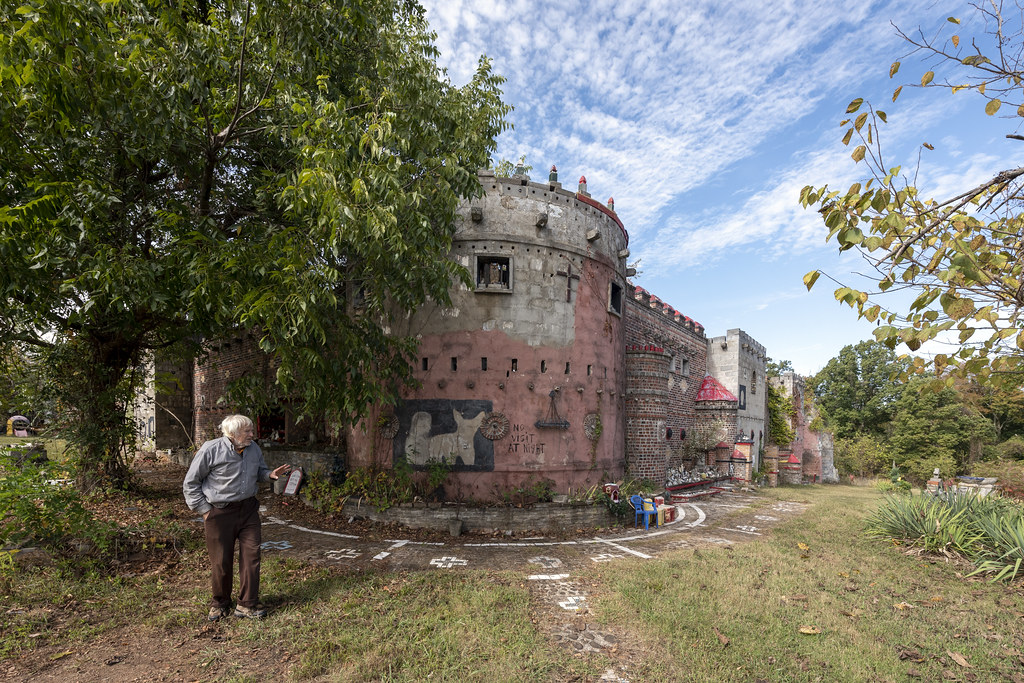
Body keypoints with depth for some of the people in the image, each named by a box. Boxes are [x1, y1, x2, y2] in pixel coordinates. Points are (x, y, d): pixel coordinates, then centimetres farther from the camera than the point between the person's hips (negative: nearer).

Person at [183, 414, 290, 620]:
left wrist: (271, 474, -5)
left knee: (251, 556, 2)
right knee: (221, 561, 8)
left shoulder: (253, 448, 1)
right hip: (220, 512, -4)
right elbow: (191, 483, -4)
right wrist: (204, 510, -6)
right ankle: (220, 603, 32)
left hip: (248, 509, 4)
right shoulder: (210, 450, -14)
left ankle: (247, 605, 15)